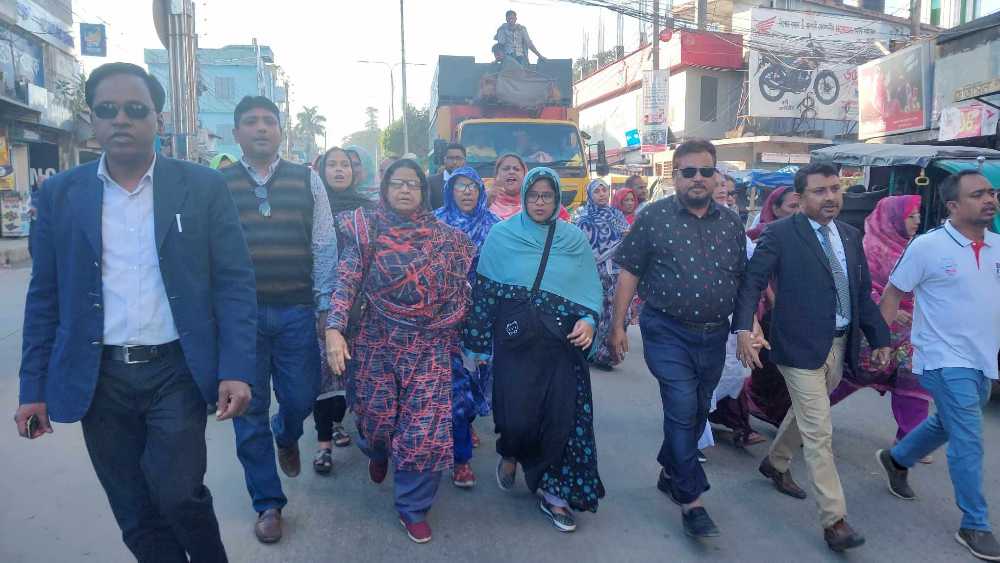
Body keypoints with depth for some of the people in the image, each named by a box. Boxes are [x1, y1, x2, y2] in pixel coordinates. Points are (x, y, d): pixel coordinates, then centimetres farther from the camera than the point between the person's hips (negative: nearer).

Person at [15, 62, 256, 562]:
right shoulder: (59, 194, 3)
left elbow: (234, 282, -5)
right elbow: (45, 297, 8)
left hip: (177, 371, -2)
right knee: (137, 518, 10)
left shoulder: (203, 187, -3)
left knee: (177, 492, -9)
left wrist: (236, 369, -13)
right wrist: (33, 386, 5)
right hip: (99, 380, 3)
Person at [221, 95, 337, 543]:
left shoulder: (307, 180, 3)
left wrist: (324, 307, 1)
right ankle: (268, 503, 25)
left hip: (295, 311, 0)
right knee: (249, 410, 7)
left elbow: (324, 246, 3)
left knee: (301, 397, 6)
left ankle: (285, 437, 45)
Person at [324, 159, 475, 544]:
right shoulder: (367, 230, -3)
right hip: (378, 341, -1)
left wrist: (455, 339, 9)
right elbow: (346, 281, -11)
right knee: (376, 415, 11)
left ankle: (413, 507, 19)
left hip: (429, 347, 1)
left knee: (426, 428, -3)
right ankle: (377, 452, 51)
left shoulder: (444, 236, 3)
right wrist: (334, 329, -23)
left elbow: (457, 291, 9)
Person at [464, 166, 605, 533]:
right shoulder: (502, 235, 1)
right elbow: (483, 291, 3)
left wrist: (589, 320, -13)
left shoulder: (575, 240, 6)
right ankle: (510, 453, 29)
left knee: (561, 417, 1)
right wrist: (478, 343, 3)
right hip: (514, 339, -2)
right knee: (517, 416, -8)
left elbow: (592, 290, 7)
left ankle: (551, 490, 23)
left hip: (563, 342, 2)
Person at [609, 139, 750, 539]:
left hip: (714, 335, 5)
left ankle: (670, 472, 37)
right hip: (668, 333, -5)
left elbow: (742, 278, 14)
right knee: (682, 409, -8)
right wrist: (618, 325, -7)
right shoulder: (653, 217, -5)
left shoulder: (731, 222, 7)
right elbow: (629, 273, -4)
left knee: (698, 412, 15)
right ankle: (691, 500, 5)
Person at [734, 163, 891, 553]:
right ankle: (835, 519, 5)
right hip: (801, 346, -7)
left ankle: (775, 463, 48)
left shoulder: (850, 235, 9)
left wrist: (879, 337, 13)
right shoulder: (780, 234, -11)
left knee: (805, 414, 23)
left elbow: (863, 293, 14)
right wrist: (744, 329, -27)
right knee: (819, 432, -4)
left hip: (839, 345, 7)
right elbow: (752, 282, -14)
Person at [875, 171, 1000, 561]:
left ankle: (896, 459, 46)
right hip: (946, 361, -7)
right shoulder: (928, 246, -13)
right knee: (968, 443, -5)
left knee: (947, 424, 22)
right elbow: (893, 293, -7)